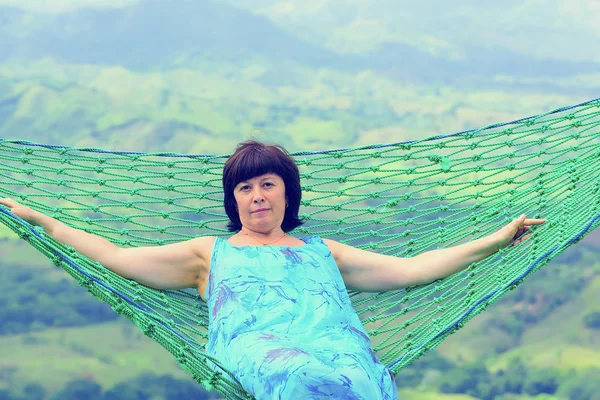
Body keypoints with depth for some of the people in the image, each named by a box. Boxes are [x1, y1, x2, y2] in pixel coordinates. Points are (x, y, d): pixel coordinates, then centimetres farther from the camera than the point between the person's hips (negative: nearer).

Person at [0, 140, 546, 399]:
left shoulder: (322, 251, 39)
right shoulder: (210, 253, 36)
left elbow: (410, 269, 34)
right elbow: (116, 258, 29)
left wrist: (495, 241, 29)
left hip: (338, 343, 2)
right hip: (254, 345, -2)